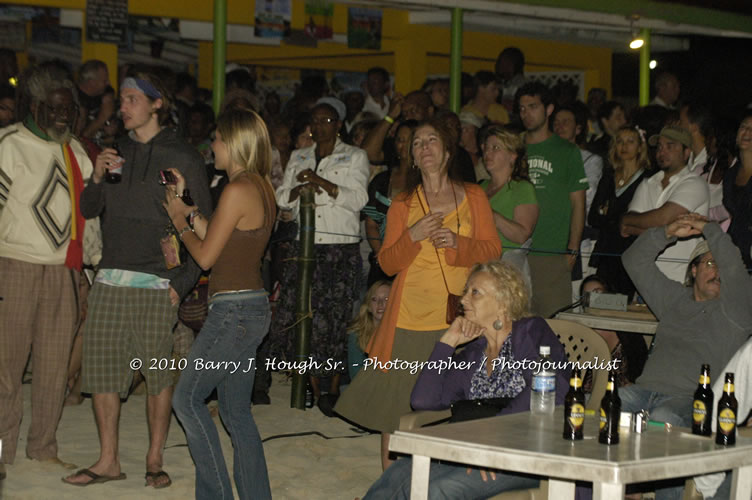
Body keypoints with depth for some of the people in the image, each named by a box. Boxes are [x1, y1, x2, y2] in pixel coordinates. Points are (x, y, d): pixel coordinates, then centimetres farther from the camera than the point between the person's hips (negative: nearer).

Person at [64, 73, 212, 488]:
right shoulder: (117, 152, 16)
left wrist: (182, 282, -10)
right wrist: (97, 178, -2)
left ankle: (154, 460, 10)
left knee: (159, 374, -1)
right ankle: (108, 461, 12)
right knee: (101, 370, 2)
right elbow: (89, 210, 18)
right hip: (110, 280, 5)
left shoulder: (182, 157, 0)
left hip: (157, 282, -5)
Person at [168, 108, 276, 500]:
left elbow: (206, 256, -13)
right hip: (252, 306, 10)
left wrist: (180, 223, 3)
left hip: (234, 310, -10)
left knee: (187, 398, -2)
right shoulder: (261, 187, 12)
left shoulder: (238, 190, -16)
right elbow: (216, 238, 16)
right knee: (236, 411, 13)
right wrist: (185, 203, 16)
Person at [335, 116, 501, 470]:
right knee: (395, 408, -2)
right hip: (410, 319, 0)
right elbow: (387, 263, 5)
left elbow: (492, 250, 7)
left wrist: (458, 243, -11)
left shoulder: (473, 197, 9)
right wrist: (413, 236, -13)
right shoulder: (402, 204, 10)